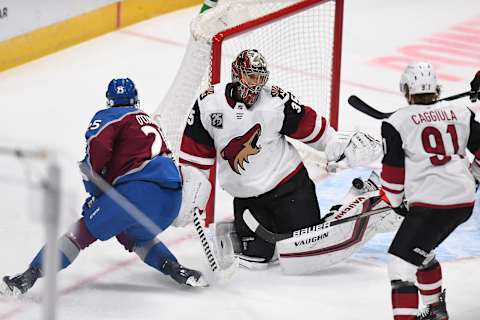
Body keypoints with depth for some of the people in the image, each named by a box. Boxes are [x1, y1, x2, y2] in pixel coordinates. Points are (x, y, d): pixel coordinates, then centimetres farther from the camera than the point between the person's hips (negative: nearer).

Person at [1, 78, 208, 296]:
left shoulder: (110, 116, 11)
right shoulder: (148, 121, 33)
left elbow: (97, 148, -7)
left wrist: (95, 192, 5)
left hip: (139, 189, -6)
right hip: (173, 200, 6)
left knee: (84, 230, 1)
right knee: (133, 235, 32)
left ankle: (31, 274, -6)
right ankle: (173, 268, 17)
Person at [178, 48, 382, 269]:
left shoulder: (277, 101, -14)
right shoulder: (209, 103, -10)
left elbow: (311, 127, -4)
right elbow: (196, 151, -4)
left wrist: (342, 145, -7)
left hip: (287, 181, -1)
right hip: (246, 196, 1)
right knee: (256, 253, -6)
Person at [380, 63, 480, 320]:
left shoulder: (396, 123, -5)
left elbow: (393, 171, -2)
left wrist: (395, 201, 13)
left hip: (431, 205, -7)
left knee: (401, 261, -6)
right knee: (421, 250, 27)